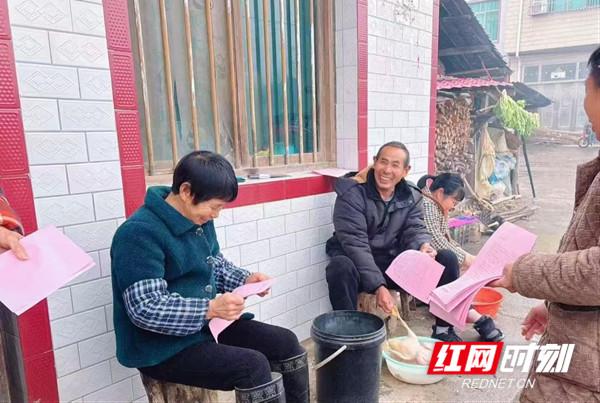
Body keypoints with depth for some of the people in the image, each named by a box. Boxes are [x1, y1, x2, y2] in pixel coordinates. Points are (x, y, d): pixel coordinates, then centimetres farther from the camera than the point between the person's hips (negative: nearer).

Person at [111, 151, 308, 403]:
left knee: (285, 343, -1)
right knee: (253, 366, -25)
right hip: (164, 348, -8)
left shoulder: (199, 219, 3)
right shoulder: (139, 233, -22)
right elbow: (145, 309, -26)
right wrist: (210, 308, -32)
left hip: (206, 324, 8)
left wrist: (244, 280, -2)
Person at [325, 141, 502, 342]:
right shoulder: (352, 194, -16)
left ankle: (443, 329, 3)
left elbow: (415, 229, -5)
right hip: (359, 265, -4)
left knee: (447, 258, -10)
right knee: (341, 267, -38)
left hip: (395, 263, 5)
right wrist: (378, 286, -32)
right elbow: (355, 244, -23)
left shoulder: (412, 197, 4)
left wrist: (424, 246, -31)